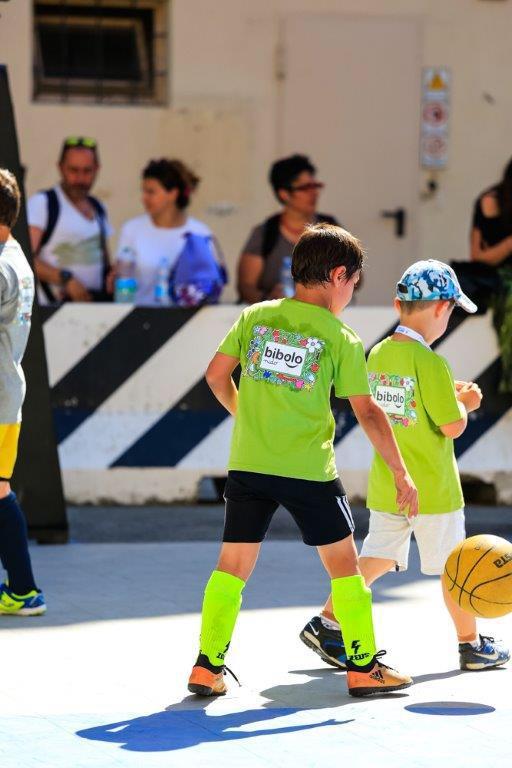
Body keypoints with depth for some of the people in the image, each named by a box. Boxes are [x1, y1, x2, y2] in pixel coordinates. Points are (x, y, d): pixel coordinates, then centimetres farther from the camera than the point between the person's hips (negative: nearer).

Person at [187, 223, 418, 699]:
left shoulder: (255, 317, 4)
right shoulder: (341, 338, -5)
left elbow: (216, 374, 7)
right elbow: (367, 413, -5)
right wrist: (400, 474, 1)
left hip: (248, 464, 3)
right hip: (309, 472, -3)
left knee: (233, 565, 9)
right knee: (343, 563, 10)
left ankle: (207, 667, 7)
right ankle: (363, 667, 15)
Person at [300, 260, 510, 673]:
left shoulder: (378, 355, 2)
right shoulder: (431, 364, -21)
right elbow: (453, 427, -19)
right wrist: (464, 402, 1)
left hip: (385, 486, 6)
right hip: (433, 488, -6)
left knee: (376, 559, 15)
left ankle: (326, 623, 8)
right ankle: (472, 645, 20)